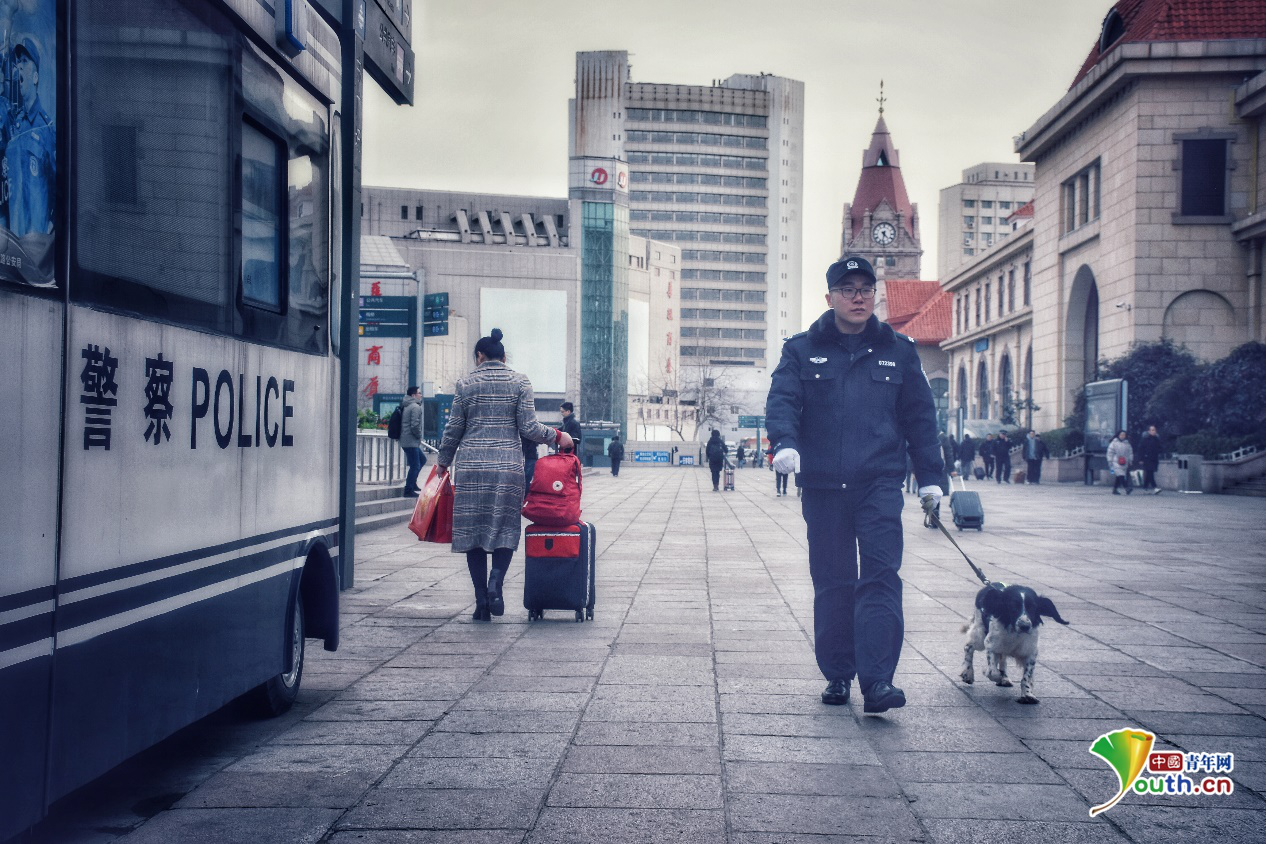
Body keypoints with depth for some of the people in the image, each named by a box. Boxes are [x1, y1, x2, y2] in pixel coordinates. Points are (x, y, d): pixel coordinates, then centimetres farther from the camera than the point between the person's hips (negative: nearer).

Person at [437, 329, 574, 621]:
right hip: (508, 465, 0)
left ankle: (481, 602, 3)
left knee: (473, 531, 6)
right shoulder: (519, 382, 4)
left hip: (471, 466, 0)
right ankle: (495, 581, -17)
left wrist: (443, 464, 20)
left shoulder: (465, 384, 5)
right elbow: (528, 428, -2)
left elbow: (453, 430, 7)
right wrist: (557, 437, 14)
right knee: (506, 529, 8)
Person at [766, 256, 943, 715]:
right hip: (822, 487, 1)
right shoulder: (802, 350, 8)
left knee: (881, 577, -11)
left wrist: (930, 477, 9)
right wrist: (785, 443, -25)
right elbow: (781, 400, -4)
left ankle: (877, 679, -15)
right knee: (831, 583, 7)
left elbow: (920, 417, 13)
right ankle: (838, 675, 17)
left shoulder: (899, 351, 11)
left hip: (880, 485, 0)